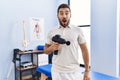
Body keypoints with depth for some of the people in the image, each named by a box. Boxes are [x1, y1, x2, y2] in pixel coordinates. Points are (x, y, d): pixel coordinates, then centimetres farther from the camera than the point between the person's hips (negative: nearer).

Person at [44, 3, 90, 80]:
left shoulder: (78, 30, -1)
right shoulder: (52, 32, 3)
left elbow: (84, 50, 1)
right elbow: (46, 50, 10)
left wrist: (87, 71, -1)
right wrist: (52, 48, -13)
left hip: (74, 72, -1)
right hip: (57, 72, 2)